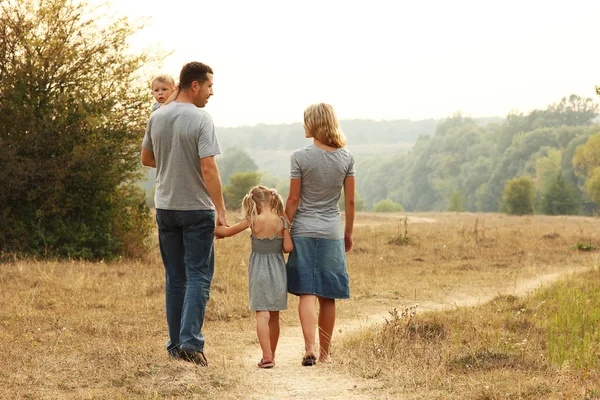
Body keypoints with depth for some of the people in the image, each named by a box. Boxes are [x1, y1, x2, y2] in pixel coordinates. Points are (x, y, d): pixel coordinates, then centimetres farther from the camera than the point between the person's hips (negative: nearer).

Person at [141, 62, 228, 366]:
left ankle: (175, 344, 15)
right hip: (196, 208, -6)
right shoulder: (201, 119, -14)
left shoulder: (157, 118, 5)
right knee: (198, 276, -1)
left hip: (165, 207, 6)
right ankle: (190, 342, -11)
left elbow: (146, 159, 16)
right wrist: (221, 211, -16)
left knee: (175, 278, 13)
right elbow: (208, 168, -19)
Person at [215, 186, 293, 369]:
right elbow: (288, 248, -8)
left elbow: (226, 232, 1)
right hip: (277, 271, 2)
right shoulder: (282, 222, -6)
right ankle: (271, 355, 23)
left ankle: (267, 356, -19)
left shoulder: (252, 221, -8)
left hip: (259, 271, -2)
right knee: (274, 316, 13)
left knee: (262, 314, -6)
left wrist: (215, 229, 21)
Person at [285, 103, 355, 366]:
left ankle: (310, 349, -19)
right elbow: (350, 200, 5)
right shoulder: (346, 158, 1)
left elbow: (293, 200, -7)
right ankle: (324, 353, 17)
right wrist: (348, 233, 15)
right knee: (328, 297, 9)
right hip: (332, 232, 3)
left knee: (307, 293, -5)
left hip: (303, 231, -3)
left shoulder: (300, 157, -8)